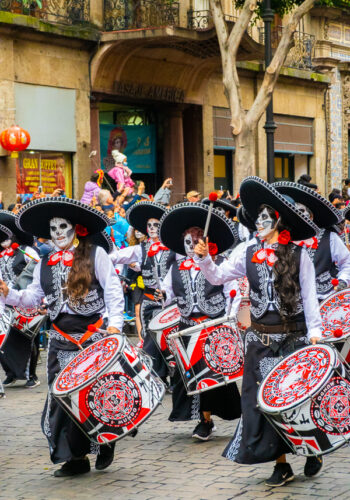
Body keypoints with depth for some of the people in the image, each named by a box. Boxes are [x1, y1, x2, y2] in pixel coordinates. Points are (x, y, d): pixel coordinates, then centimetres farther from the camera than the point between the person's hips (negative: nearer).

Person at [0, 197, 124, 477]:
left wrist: (115, 323, -17)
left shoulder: (95, 254, 0)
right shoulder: (46, 264, 14)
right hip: (61, 341, 5)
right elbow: (33, 297, 14)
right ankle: (76, 457, 9)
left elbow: (113, 291, -6)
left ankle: (104, 443, 17)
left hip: (93, 337, -5)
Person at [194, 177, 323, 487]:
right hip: (261, 340, 4)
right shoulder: (249, 253, 6)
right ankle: (281, 464, 10)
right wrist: (204, 258, -11)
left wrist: (315, 330, -14)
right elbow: (218, 277, 5)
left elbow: (309, 296, -6)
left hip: (294, 338, -3)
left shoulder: (298, 255, -5)